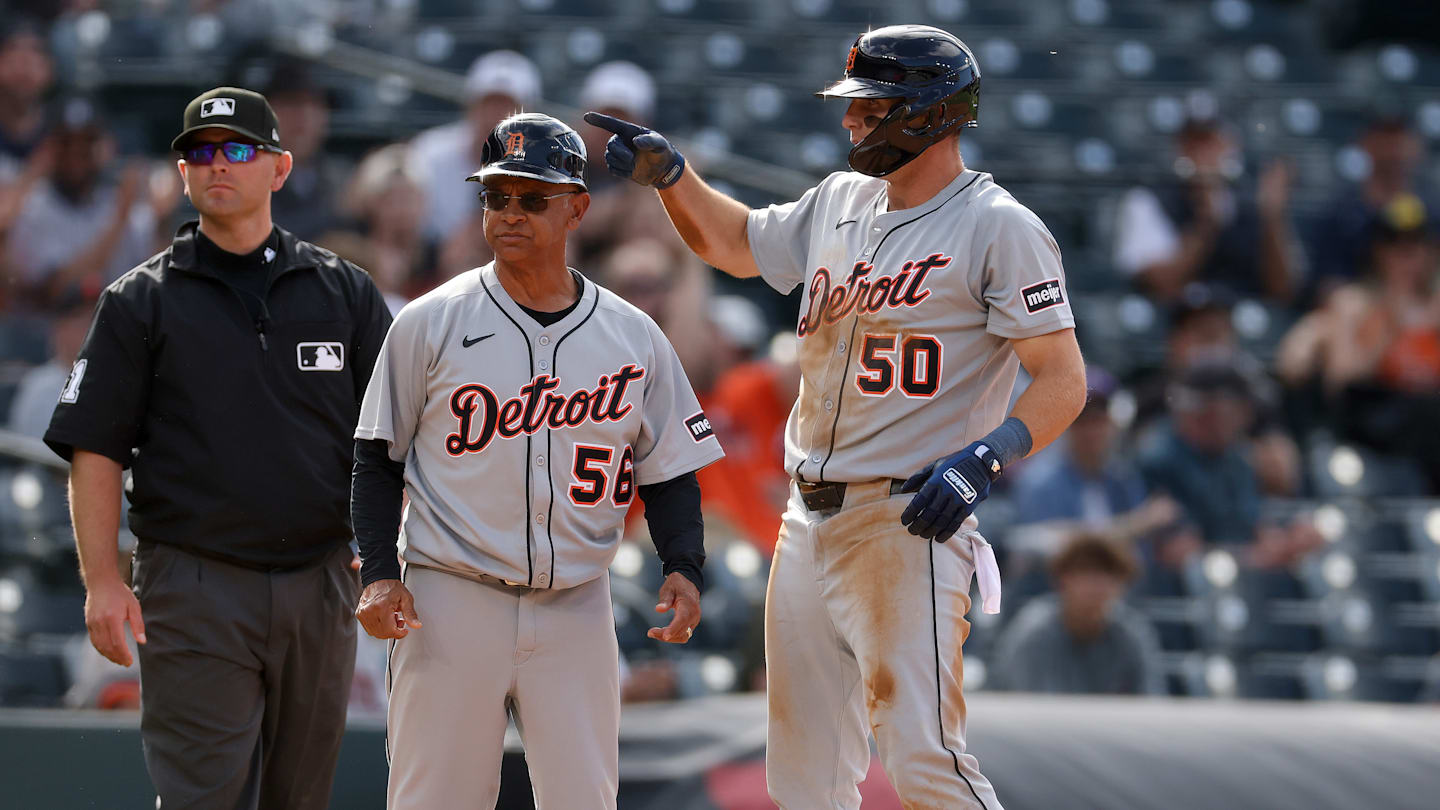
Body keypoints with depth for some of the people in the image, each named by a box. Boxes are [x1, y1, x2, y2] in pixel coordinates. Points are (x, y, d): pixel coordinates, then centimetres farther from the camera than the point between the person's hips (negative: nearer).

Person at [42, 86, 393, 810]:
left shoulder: (344, 291, 11)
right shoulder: (141, 301, 5)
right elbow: (94, 450, 1)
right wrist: (102, 580, -9)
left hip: (319, 584, 3)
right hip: (194, 590, -3)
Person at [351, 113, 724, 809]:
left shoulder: (636, 338, 6)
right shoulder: (430, 324, 0)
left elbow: (670, 470, 10)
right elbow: (378, 457, 5)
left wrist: (684, 567, -7)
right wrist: (379, 572, -7)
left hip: (576, 611, 2)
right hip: (450, 601, -2)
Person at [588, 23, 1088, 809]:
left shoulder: (997, 227, -8)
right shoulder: (840, 202, 15)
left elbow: (1063, 377, -12)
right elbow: (733, 242, 32)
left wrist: (984, 459, -27)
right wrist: (668, 173, 15)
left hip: (907, 525, -8)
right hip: (810, 524, 8)